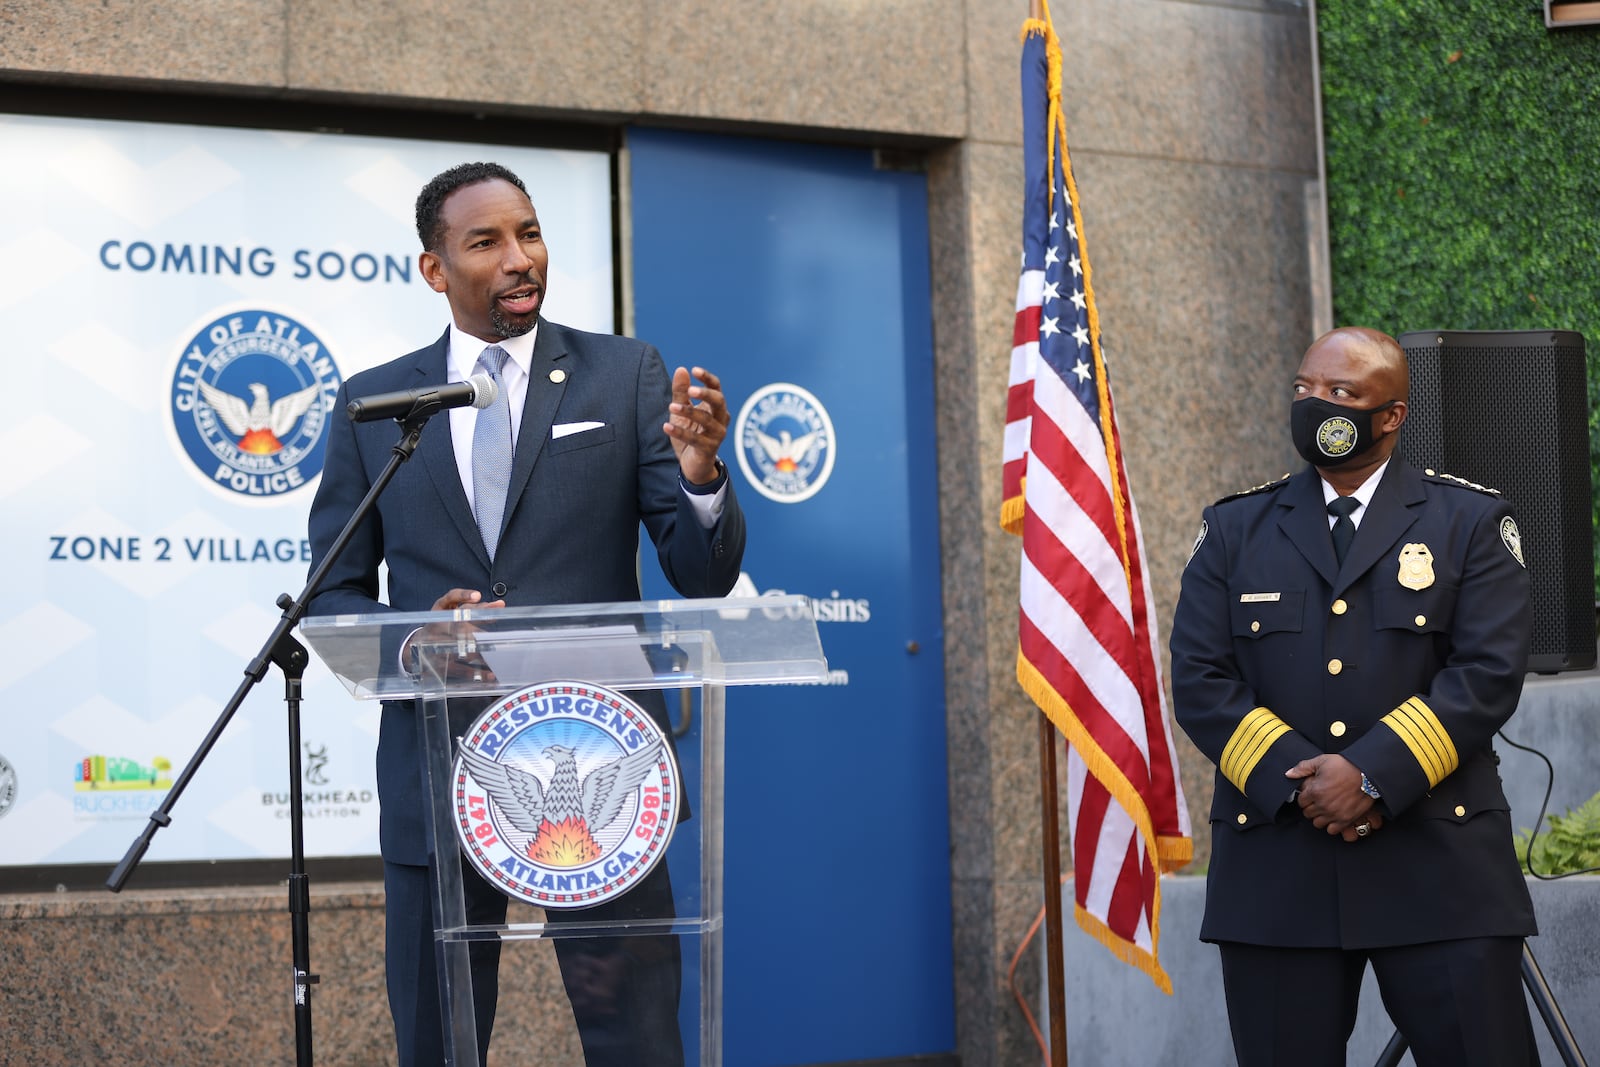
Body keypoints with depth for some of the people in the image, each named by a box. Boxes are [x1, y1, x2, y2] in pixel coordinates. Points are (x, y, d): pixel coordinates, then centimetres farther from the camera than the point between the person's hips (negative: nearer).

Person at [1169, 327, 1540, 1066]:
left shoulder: (1470, 523, 8)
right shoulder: (1235, 529, 13)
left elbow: (1489, 673, -4)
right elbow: (1199, 682, 4)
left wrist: (1374, 776, -15)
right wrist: (1296, 782, -11)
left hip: (1438, 866, -1)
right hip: (1275, 868, 2)